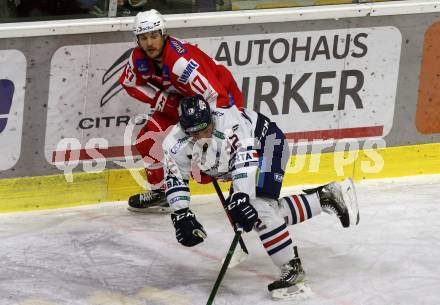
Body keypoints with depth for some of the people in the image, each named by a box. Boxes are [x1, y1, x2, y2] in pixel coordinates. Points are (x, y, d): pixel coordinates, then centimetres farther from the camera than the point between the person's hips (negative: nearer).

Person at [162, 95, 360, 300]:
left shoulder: (229, 123, -39)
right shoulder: (176, 144, -20)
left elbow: (244, 160, -44)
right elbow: (175, 181, -14)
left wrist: (240, 198, -52)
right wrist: (181, 216, -23)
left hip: (267, 143, -8)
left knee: (258, 208, -24)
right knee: (270, 213, 0)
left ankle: (291, 268, -18)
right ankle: (324, 197, 15)